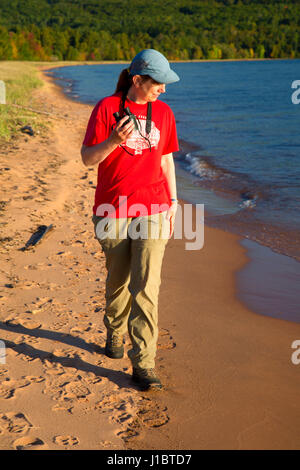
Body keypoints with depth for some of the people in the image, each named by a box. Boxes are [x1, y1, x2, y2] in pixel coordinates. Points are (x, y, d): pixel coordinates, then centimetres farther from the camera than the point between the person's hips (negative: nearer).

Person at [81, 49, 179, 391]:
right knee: (118, 280, 14)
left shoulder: (163, 112, 8)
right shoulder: (106, 108, -4)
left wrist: (172, 202, 13)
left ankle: (143, 365, -3)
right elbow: (87, 158, -6)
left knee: (146, 288, -7)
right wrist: (114, 141, -24)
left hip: (153, 211, 2)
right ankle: (115, 333, 42)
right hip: (113, 211, -1)